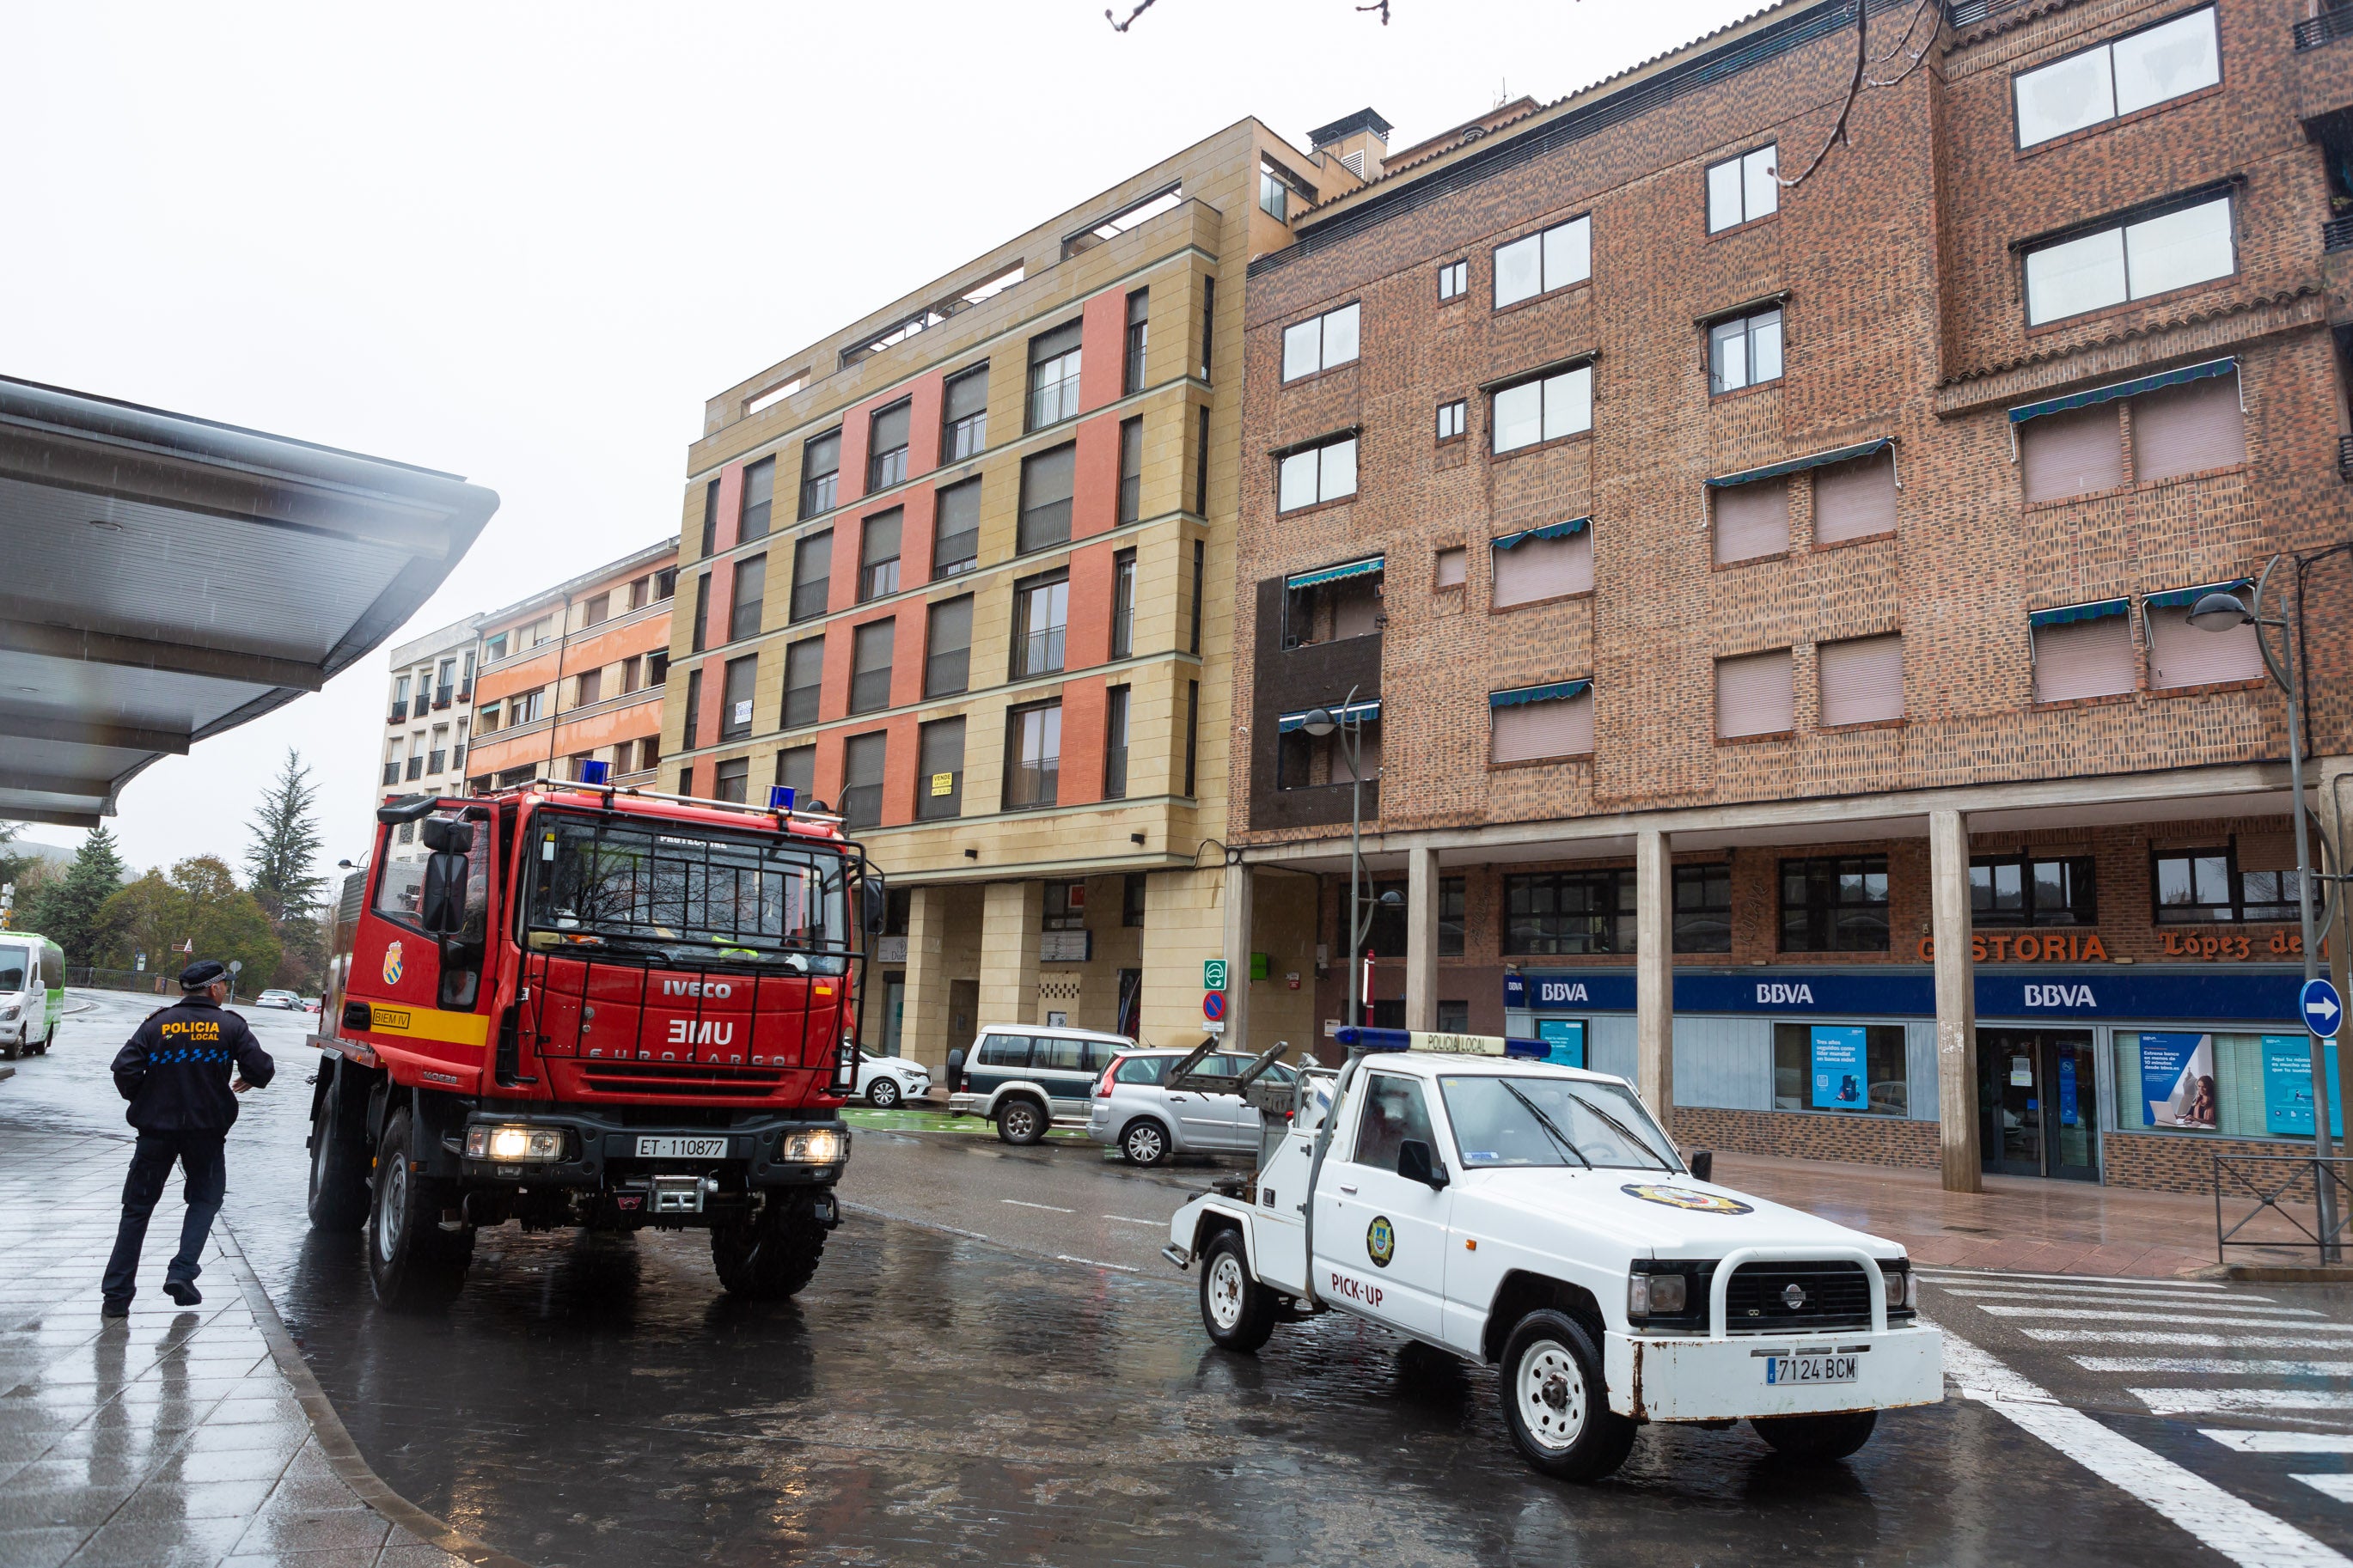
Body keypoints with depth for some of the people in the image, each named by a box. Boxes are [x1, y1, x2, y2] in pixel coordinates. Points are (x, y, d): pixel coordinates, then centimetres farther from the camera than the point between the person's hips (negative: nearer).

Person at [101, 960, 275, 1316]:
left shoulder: (158, 1023, 0)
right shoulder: (230, 1026, -4)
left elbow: (125, 1068, -8)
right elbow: (262, 1069, -9)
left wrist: (141, 1101, 10)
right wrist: (247, 1080, 14)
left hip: (156, 1127, 2)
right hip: (206, 1128, -1)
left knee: (137, 1206, 11)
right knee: (205, 1199, 16)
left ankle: (117, 1293, 10)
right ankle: (182, 1272, 0)